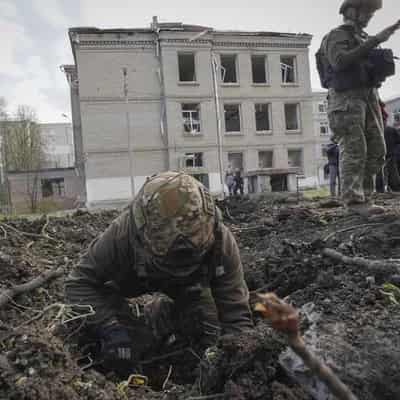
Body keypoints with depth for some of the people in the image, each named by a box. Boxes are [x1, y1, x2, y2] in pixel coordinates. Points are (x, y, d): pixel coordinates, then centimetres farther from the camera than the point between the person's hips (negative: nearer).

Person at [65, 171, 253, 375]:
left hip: (192, 286, 1)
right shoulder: (123, 234, -40)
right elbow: (80, 283, -30)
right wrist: (110, 329, -44)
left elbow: (236, 315, -33)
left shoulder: (221, 242, -38)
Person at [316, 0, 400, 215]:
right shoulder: (337, 35, 2)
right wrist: (374, 41, -18)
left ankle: (364, 195, 7)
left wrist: (382, 61, 11)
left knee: (377, 150, 2)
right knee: (354, 150, -15)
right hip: (347, 98, -8)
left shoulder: (363, 38, 27)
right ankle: (354, 200, -15)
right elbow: (340, 61, -18)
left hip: (369, 97, 8)